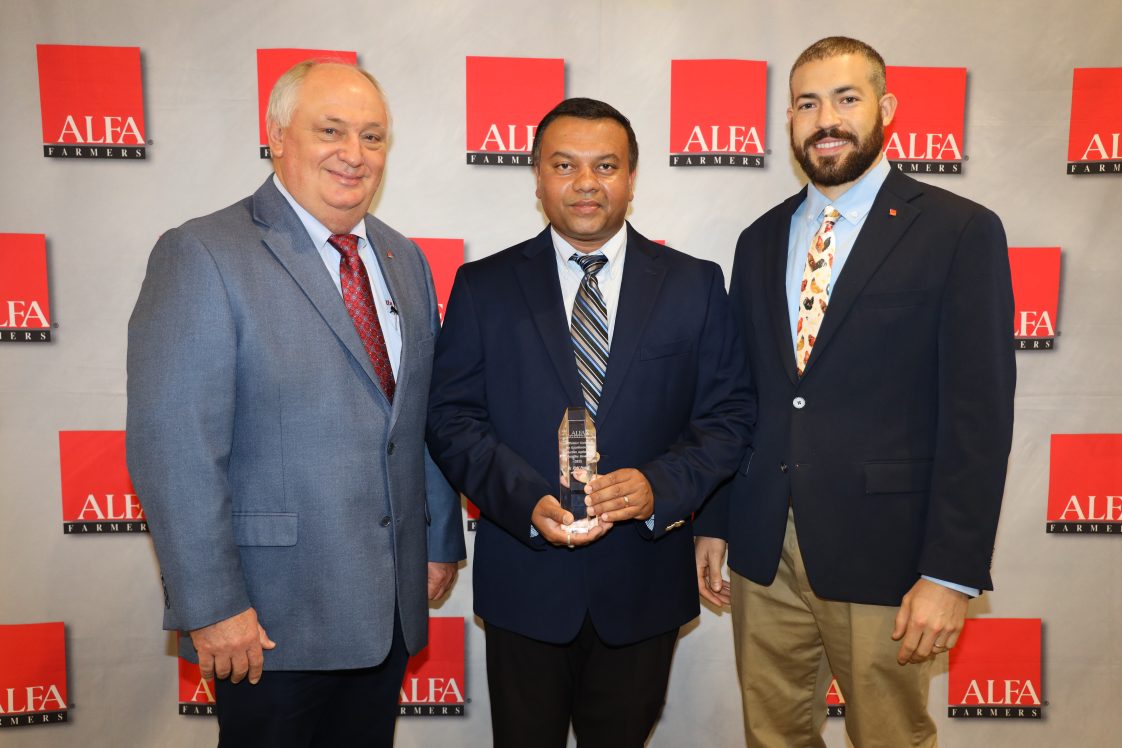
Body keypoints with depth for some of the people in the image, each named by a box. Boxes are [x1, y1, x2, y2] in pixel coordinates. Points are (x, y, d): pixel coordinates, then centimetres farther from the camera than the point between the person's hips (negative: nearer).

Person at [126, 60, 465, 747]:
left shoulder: (405, 260, 8)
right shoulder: (202, 256, -12)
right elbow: (173, 448, -16)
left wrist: (442, 541, 13)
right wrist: (211, 606, -17)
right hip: (272, 619, -5)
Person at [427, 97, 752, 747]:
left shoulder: (695, 285, 1)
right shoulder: (484, 287, 0)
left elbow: (727, 415, -1)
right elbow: (452, 417, -3)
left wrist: (660, 487, -18)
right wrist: (527, 500, -18)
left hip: (644, 580, 1)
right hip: (524, 581, 0)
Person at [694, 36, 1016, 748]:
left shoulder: (960, 232, -5)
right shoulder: (761, 240, 10)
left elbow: (979, 412, -9)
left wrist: (952, 572, -13)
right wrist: (713, 522, 9)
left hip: (881, 553, -4)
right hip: (761, 548, 4)